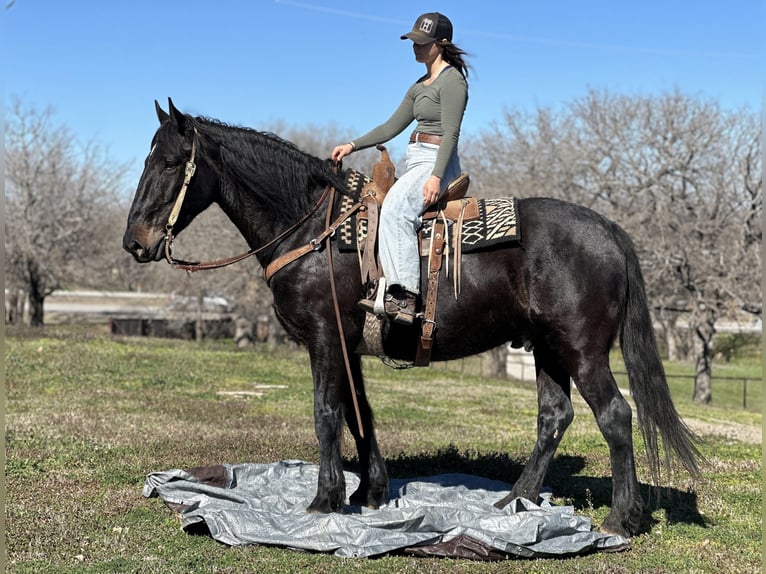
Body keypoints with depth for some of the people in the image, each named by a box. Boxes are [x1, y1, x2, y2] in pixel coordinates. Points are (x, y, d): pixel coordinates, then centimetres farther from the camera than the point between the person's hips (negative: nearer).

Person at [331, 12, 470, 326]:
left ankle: (404, 297, -39)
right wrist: (352, 145, 13)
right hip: (416, 163, 11)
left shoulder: (452, 80, -7)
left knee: (395, 207, -33)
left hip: (437, 164, -11)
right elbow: (392, 127, 22)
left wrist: (436, 176, -27)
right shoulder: (421, 85, 21)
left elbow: (451, 133, -17)